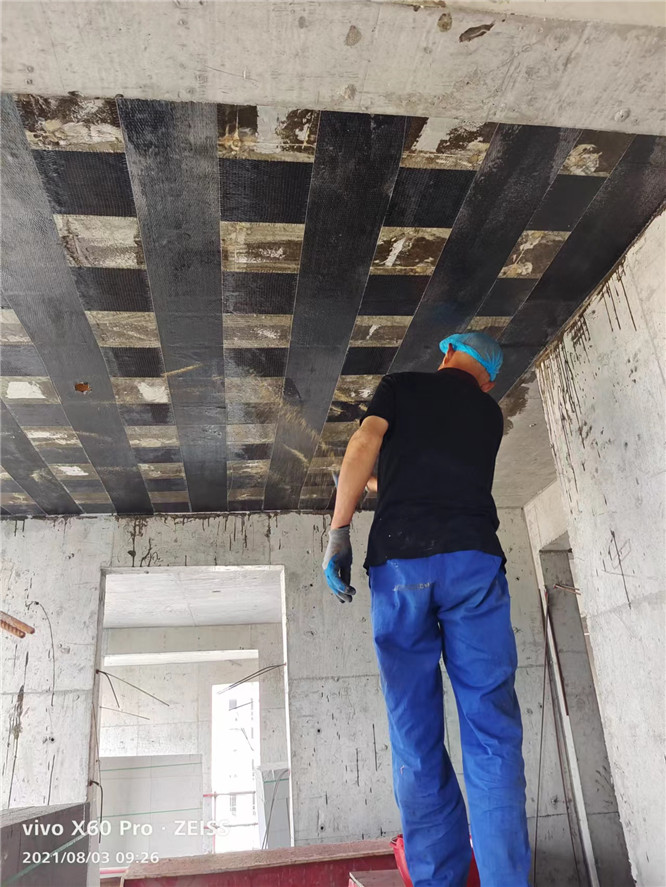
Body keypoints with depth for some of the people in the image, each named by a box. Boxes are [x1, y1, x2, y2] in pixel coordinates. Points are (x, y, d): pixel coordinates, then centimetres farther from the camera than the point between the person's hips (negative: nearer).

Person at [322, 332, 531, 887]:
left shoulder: (401, 385, 17)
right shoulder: (490, 412, 24)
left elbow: (365, 443, -1)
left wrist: (339, 530, -5)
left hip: (398, 560, -1)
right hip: (474, 559, 1)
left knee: (416, 737, 3)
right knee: (491, 730, 0)